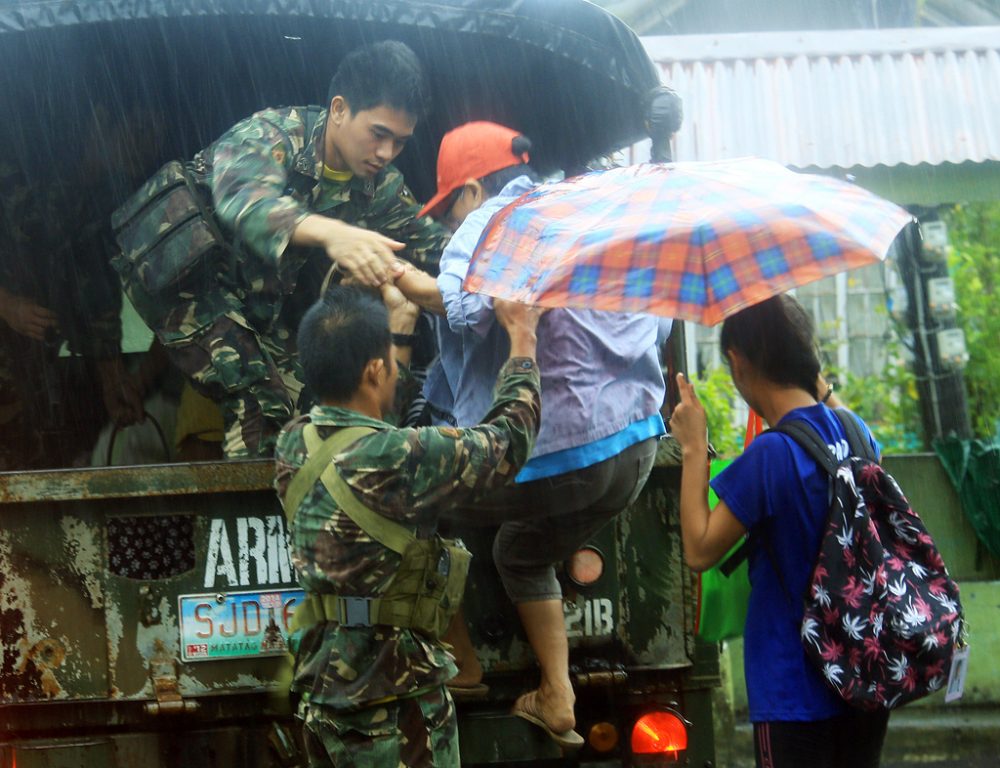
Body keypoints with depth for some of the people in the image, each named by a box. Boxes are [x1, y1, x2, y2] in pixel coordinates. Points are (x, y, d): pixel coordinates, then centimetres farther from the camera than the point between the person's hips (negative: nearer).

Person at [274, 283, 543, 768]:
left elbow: (357, 403, 22)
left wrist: (397, 325, 32)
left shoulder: (294, 445, 0)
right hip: (392, 698, -8)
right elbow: (508, 440, -8)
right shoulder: (400, 459, -21)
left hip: (321, 685, 8)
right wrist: (523, 338, 6)